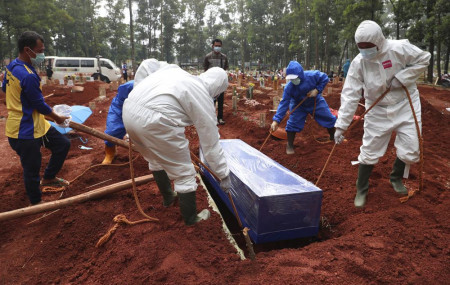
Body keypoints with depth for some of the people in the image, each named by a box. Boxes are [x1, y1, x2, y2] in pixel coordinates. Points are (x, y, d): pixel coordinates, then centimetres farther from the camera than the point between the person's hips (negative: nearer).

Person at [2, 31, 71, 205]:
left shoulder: (11, 67, 4)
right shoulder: (28, 76, -26)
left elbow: (5, 88, 20)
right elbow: (40, 105, -18)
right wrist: (57, 118, -2)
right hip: (25, 132, -10)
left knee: (63, 144, 16)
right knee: (32, 170, 5)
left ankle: (48, 178, 30)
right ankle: (36, 203, 23)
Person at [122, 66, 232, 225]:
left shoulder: (175, 71, 22)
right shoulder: (203, 98, 3)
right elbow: (210, 142, 6)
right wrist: (224, 175, 16)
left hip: (129, 110, 9)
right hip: (155, 122, -9)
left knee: (156, 160, 32)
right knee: (184, 173, 11)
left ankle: (168, 197, 53)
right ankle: (191, 218, 28)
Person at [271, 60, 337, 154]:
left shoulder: (312, 75, -32)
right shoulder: (289, 87, -31)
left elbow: (325, 78, -13)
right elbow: (284, 103, -31)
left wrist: (317, 90, -28)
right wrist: (276, 120, -40)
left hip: (316, 102, 1)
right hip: (298, 106, -1)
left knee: (328, 118, 7)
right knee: (293, 123, -15)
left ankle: (333, 137, 36)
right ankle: (290, 145, 6)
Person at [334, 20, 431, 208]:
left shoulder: (400, 48, -20)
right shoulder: (358, 62, -17)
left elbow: (423, 59, -4)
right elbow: (350, 94, -18)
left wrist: (400, 78, -18)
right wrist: (341, 125, -22)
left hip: (405, 105, 0)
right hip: (378, 110, 0)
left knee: (409, 149, 1)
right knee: (369, 152, 1)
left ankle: (396, 178, 32)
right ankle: (361, 189, 20)